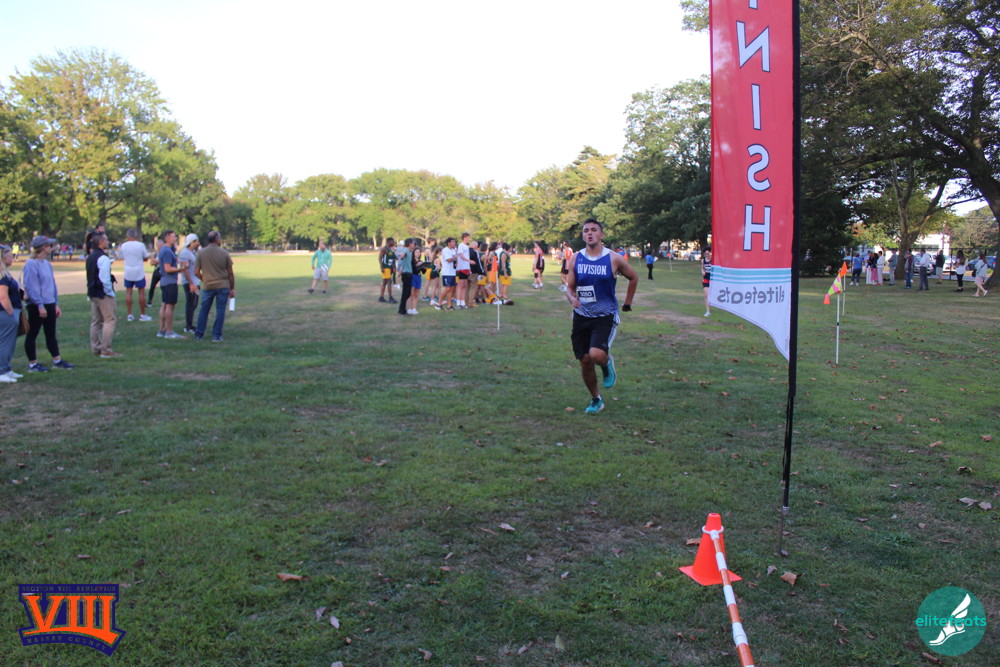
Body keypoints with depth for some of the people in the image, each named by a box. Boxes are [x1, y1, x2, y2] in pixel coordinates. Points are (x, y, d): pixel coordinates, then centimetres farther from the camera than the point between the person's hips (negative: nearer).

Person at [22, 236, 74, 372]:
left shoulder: (47, 263, 13)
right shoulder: (31, 264, -14)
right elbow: (30, 286, -18)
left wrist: (56, 304, 15)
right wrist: (40, 305, -20)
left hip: (49, 304, 8)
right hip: (36, 306, -8)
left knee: (51, 334, 14)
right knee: (32, 334, 3)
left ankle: (57, 360, 21)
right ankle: (32, 364, 9)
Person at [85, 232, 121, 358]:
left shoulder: (90, 257, 12)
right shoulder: (103, 258, -17)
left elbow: (91, 275, 18)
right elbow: (105, 279, -21)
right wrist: (110, 293, -13)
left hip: (92, 293, 9)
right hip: (103, 294, -9)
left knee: (96, 321, 16)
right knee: (110, 320, -5)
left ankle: (95, 348, 22)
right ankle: (106, 350, -7)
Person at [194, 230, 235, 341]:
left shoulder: (201, 253, -2)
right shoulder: (224, 253, -5)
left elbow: (196, 272, -2)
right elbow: (230, 273, -2)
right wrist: (232, 288, 7)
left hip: (207, 286, 2)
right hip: (222, 286, -2)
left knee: (204, 310, 13)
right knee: (220, 311, 4)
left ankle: (198, 334, 17)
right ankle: (216, 336, 4)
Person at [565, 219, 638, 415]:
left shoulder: (614, 259, -6)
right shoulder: (576, 258, 2)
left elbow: (633, 278, 10)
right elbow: (570, 286, 7)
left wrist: (627, 303, 13)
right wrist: (572, 298, -14)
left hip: (605, 316, -3)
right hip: (581, 316, 3)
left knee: (596, 354, -25)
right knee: (585, 362, 5)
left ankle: (607, 363, 14)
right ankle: (596, 400, 27)